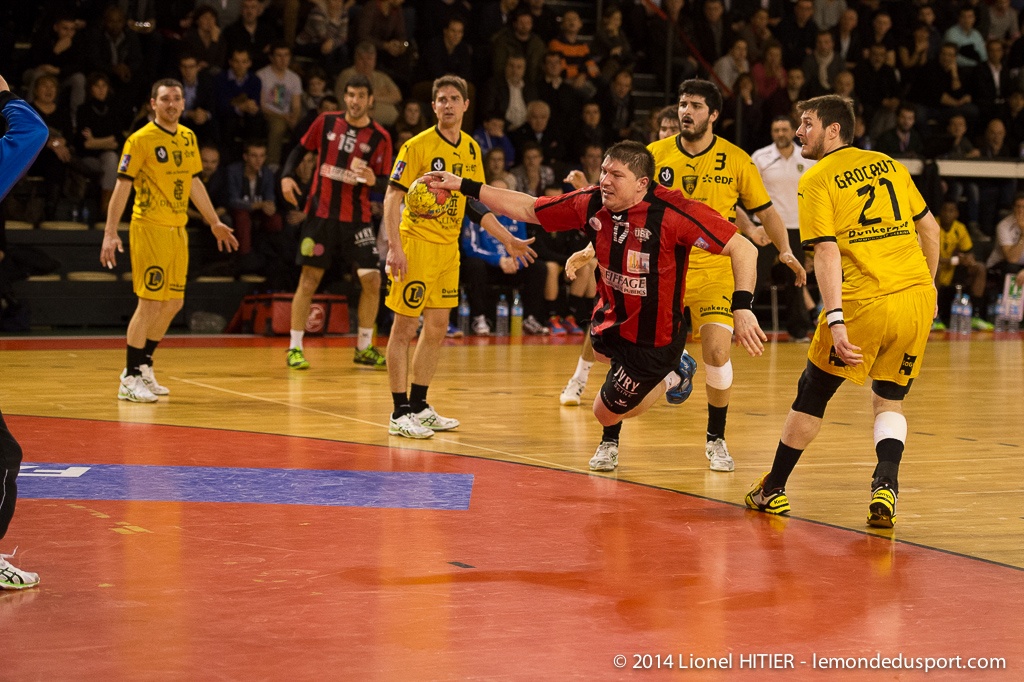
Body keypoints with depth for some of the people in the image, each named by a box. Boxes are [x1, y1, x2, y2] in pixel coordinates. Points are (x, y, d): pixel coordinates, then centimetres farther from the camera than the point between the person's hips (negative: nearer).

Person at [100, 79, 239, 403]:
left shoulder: (188, 138, 11)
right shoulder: (140, 140, -9)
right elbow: (122, 187, -11)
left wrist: (214, 222, 24)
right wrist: (110, 234, -17)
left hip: (178, 230, 7)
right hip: (149, 228, -7)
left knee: (173, 303, 10)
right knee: (150, 302, -8)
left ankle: (143, 367, 24)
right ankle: (130, 380, 0)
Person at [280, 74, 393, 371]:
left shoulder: (380, 137, -2)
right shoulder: (326, 122, 1)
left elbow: (385, 184, -1)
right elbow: (301, 149, 13)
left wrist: (373, 180, -23)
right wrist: (287, 175, -3)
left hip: (357, 217, 1)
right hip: (321, 211, -1)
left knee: (372, 280, -3)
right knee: (309, 278, -1)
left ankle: (364, 348, 13)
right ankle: (294, 348, 6)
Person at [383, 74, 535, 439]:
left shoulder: (472, 149, 9)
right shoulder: (417, 146, -10)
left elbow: (475, 203, 18)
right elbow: (392, 197, -13)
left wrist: (507, 239, 16)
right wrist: (395, 248, -22)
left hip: (448, 248, 7)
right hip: (416, 244, -7)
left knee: (437, 329, 10)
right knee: (405, 328, -4)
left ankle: (419, 406, 20)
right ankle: (400, 414, 0)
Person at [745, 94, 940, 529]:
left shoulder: (816, 181, -1)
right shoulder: (889, 164, 16)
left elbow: (827, 253, -12)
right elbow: (929, 227, 19)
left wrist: (835, 321, -18)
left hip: (865, 301, -4)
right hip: (917, 297, 4)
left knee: (812, 394, 14)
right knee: (890, 399, 19)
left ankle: (773, 489, 24)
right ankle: (886, 486, -3)